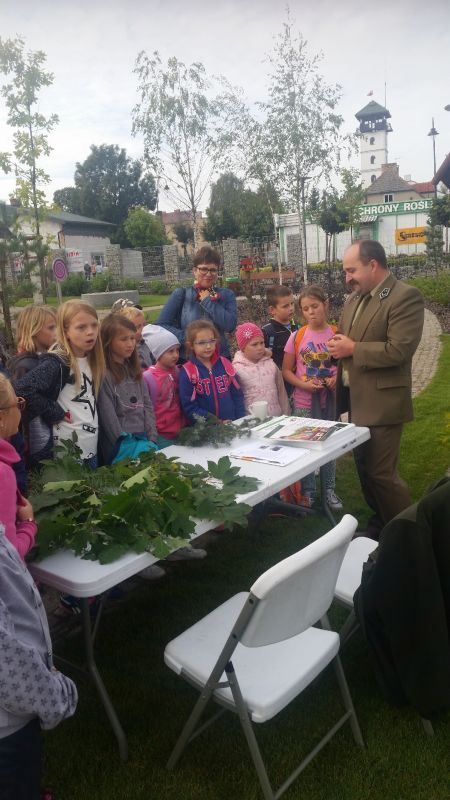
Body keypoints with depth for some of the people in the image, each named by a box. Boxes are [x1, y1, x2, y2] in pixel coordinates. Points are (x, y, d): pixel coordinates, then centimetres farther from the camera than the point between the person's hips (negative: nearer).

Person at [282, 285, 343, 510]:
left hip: (330, 400, 1)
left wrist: (338, 378, -15)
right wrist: (304, 384, -16)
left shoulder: (336, 334, -4)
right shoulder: (297, 336, -5)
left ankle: (329, 489, 29)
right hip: (304, 401, -1)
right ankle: (308, 492, 24)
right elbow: (286, 370, 0)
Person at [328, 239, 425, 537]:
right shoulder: (355, 298, 12)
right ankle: (380, 524, 34)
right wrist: (338, 348, 1)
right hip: (356, 400, 8)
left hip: (381, 403, -8)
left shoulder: (406, 297, -15)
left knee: (381, 472, -2)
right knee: (365, 468, 17)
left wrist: (352, 349, -17)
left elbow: (399, 350, -24)